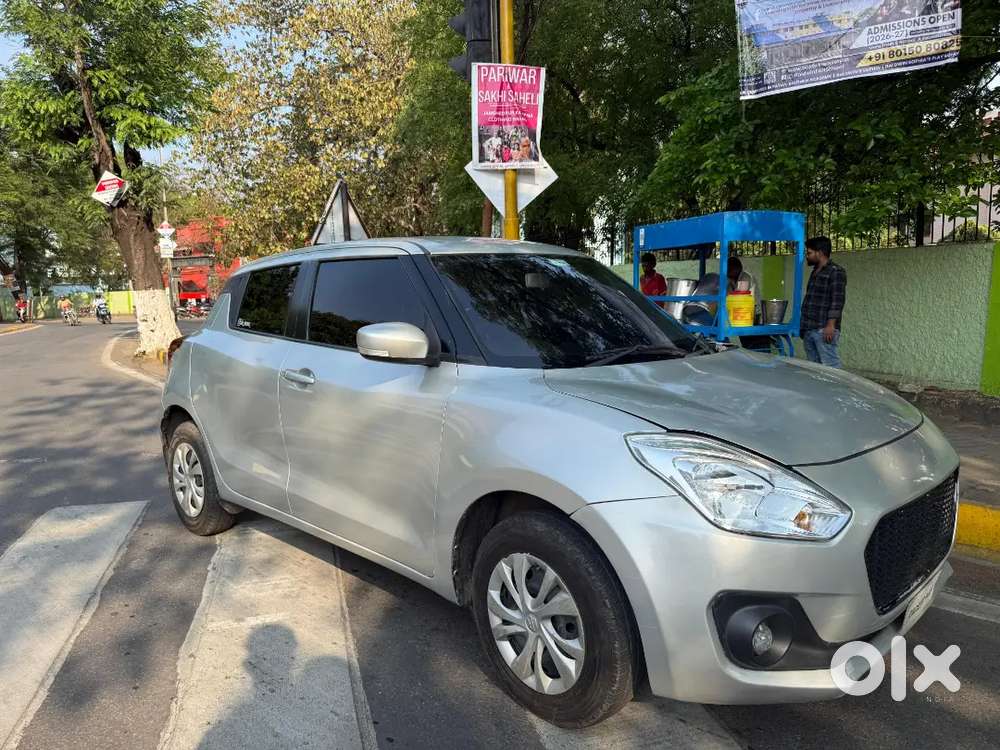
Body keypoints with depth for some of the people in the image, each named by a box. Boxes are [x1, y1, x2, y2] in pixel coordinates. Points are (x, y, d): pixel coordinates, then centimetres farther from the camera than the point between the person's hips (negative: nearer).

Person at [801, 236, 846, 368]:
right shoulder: (815, 272, 21)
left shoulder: (836, 272, -6)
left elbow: (837, 301, -14)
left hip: (824, 330, -9)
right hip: (809, 329, 9)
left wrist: (831, 325, -20)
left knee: (830, 366, -10)